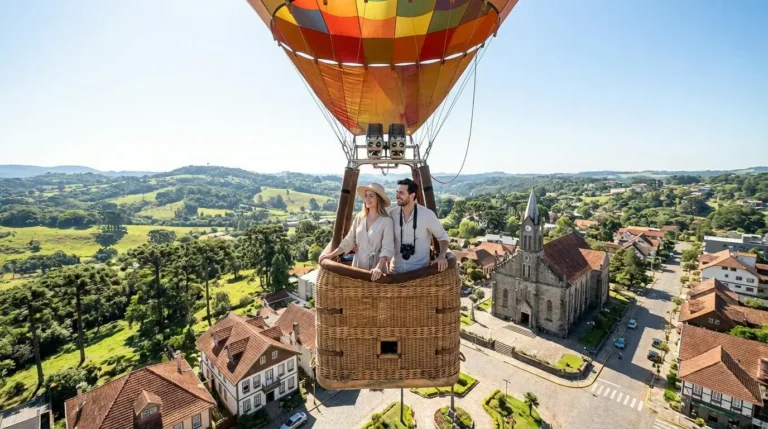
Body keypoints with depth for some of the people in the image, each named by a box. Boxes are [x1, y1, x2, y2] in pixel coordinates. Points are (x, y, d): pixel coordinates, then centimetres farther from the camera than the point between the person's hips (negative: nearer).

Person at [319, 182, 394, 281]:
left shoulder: (386, 221, -12)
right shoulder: (359, 218, 2)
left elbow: (387, 248, -16)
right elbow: (348, 241, 6)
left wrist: (379, 267, -28)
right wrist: (331, 255, -1)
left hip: (376, 266, -4)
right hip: (358, 265, 4)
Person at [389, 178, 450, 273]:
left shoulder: (427, 214, -11)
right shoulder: (391, 214, -4)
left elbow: (443, 236, 0)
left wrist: (442, 255, -17)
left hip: (420, 270, -2)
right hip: (396, 270, 2)